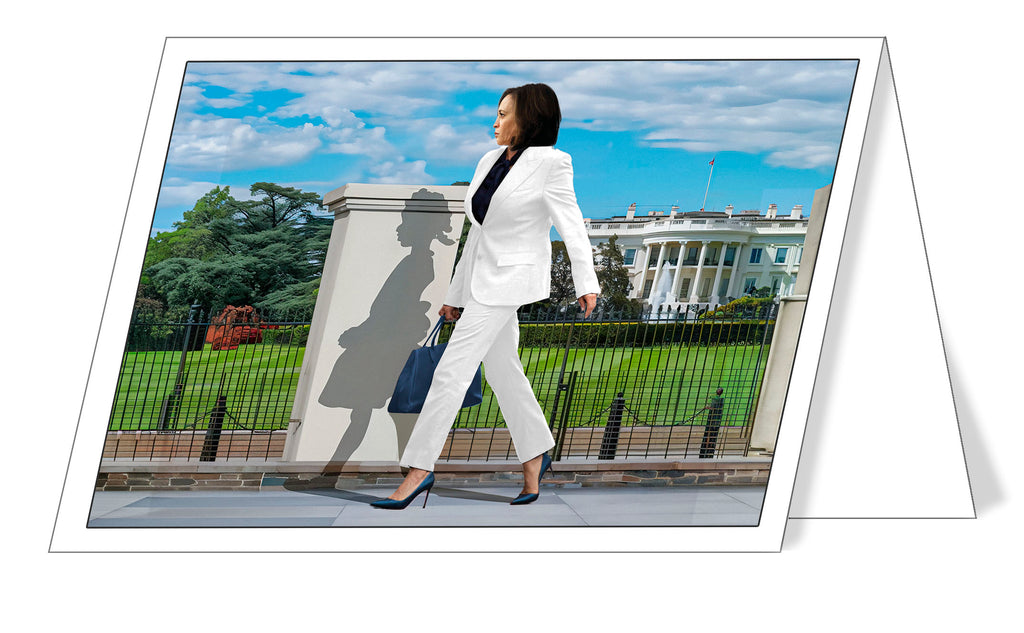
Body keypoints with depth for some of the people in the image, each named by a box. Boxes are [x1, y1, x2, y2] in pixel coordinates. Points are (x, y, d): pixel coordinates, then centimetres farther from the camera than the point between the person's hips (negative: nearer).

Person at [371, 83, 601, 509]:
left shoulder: (550, 163, -9)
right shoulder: (489, 161, 12)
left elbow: (570, 224, -12)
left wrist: (586, 283, -20)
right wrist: (455, 294, 16)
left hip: (510, 279, -8)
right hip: (481, 278, 8)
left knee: (451, 371, -9)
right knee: (501, 371, 13)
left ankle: (419, 469, -5)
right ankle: (535, 456, 28)